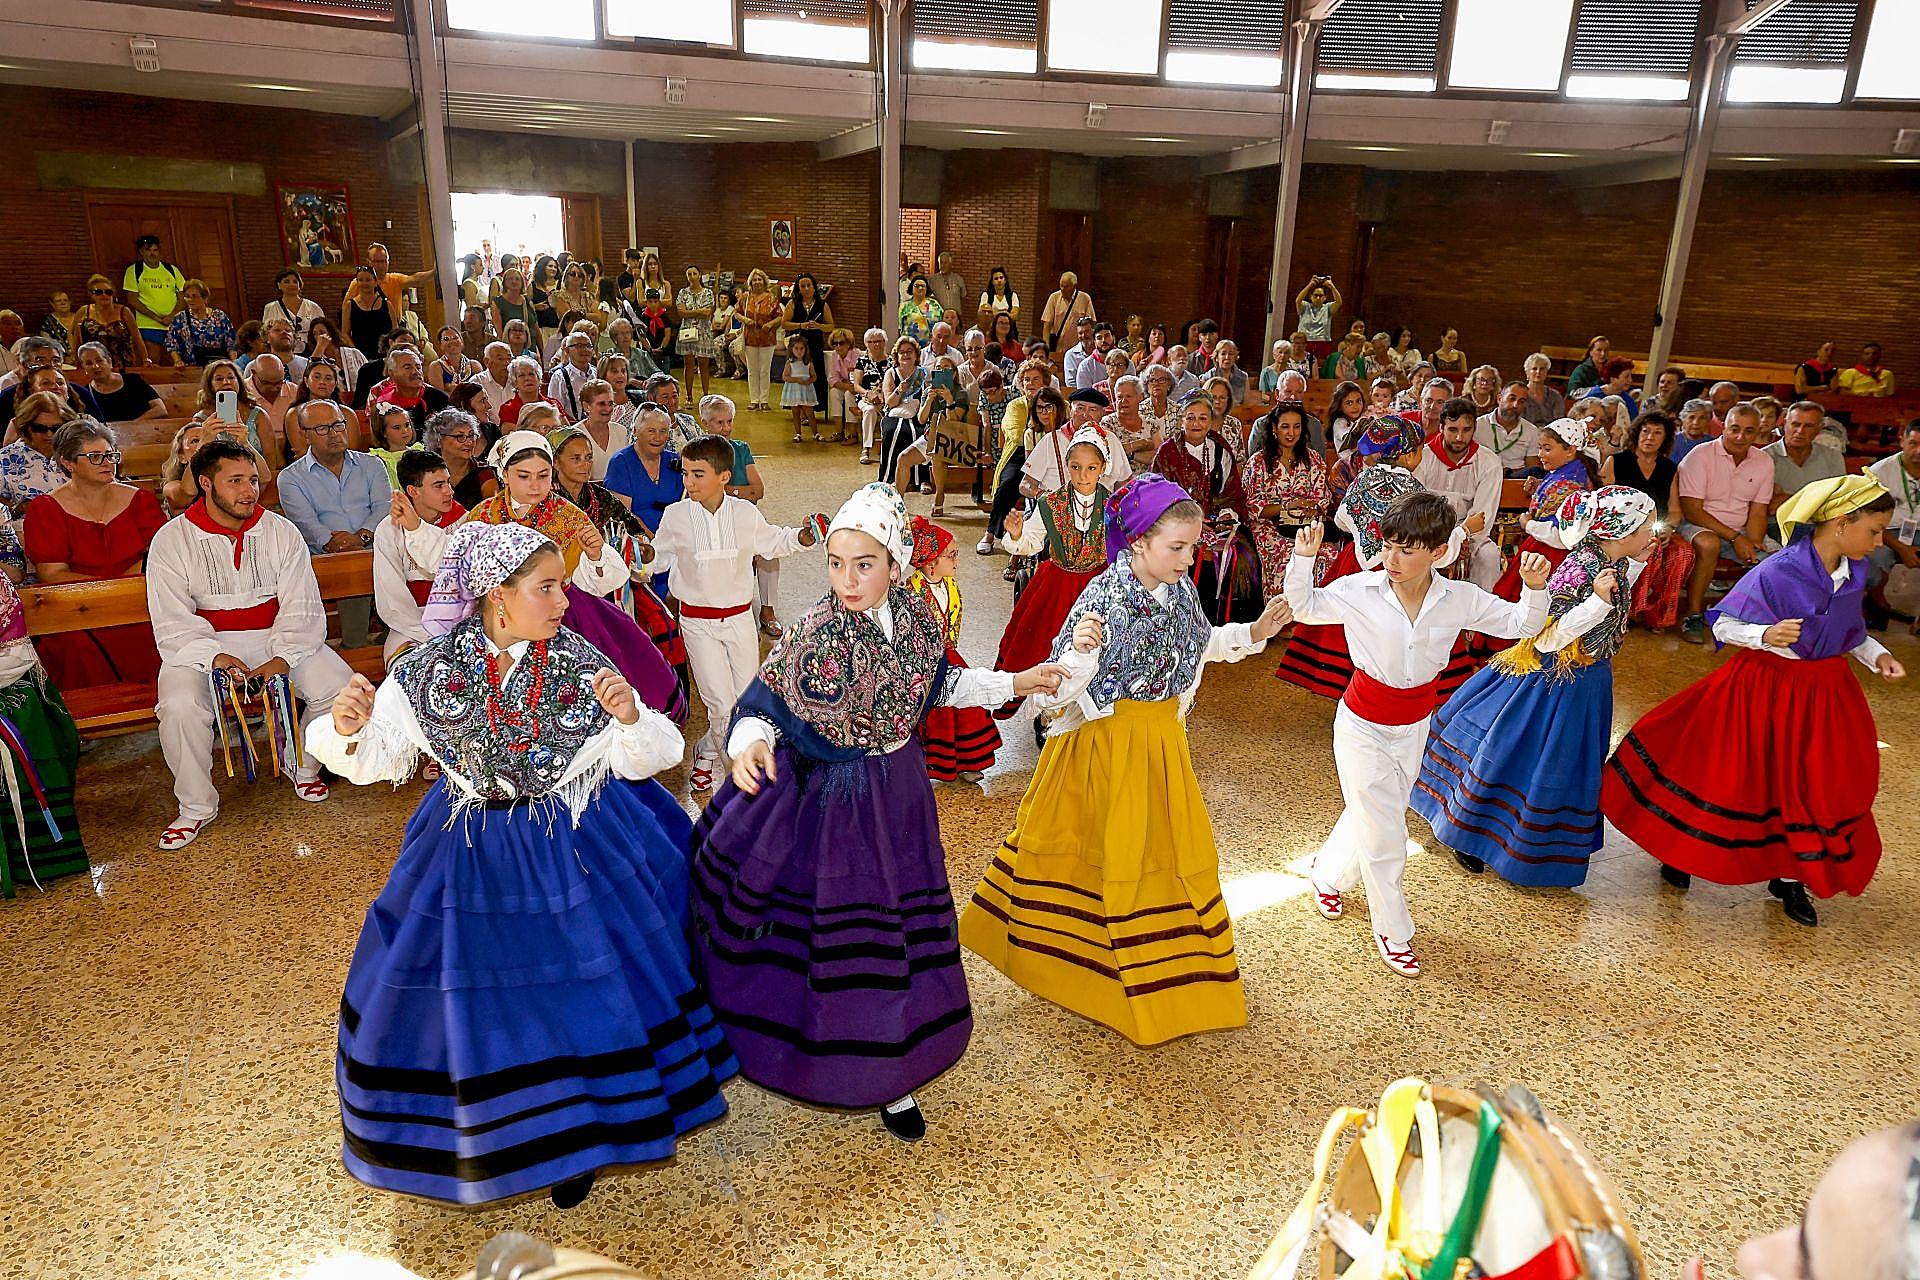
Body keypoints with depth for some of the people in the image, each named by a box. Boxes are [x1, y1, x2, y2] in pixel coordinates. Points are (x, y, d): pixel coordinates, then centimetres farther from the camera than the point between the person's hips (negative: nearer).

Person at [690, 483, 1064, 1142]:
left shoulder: (918, 618, -6)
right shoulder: (816, 637, -22)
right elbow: (759, 709, -18)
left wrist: (1013, 683, 15)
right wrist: (749, 745, -39)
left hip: (897, 792, 5)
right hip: (827, 799, -5)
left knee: (896, 921, 15)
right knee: (839, 928, 6)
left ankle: (890, 1076, 36)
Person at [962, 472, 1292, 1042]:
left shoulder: (1180, 590, -4)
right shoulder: (1102, 599, -24)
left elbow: (1199, 643, 18)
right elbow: (1059, 691, -25)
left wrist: (1251, 633, 6)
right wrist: (1080, 650, -44)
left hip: (1162, 739, 7)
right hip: (1106, 744, -7)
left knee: (1172, 849, 18)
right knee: (1113, 854, 5)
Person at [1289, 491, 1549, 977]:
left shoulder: (1460, 599, -14)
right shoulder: (1359, 590, -20)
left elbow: (1521, 625, -5)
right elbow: (1303, 608, -8)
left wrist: (1535, 588, -25)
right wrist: (1303, 559, -24)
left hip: (1413, 726, 4)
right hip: (1363, 725, -3)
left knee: (1373, 814, 22)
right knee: (1382, 832, 4)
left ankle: (1327, 873, 52)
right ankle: (1393, 931, 25)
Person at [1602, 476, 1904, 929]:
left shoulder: (1855, 573, -2)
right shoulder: (1778, 572, -22)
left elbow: (1850, 632, 15)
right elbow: (1723, 626, -17)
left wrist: (1876, 655, -1)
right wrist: (1765, 635, -35)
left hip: (1824, 695, 6)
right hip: (1765, 688, -6)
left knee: (1812, 785, 12)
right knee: (1732, 775, 5)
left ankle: (1789, 875, 31)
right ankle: (1684, 849, 28)